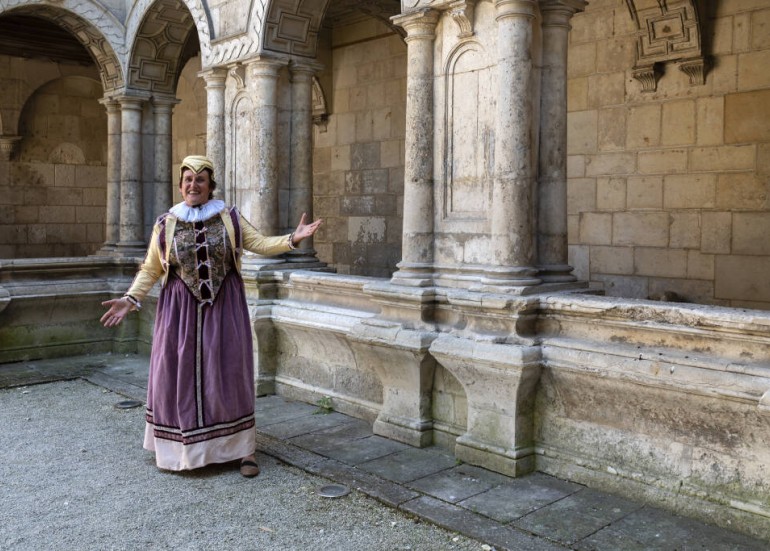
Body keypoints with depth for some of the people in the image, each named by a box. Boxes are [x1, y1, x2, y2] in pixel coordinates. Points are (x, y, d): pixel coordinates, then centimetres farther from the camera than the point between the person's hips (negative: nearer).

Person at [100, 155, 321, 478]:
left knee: (228, 374, 0)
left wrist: (292, 239, -17)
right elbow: (151, 270, 7)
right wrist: (130, 299, -4)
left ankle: (243, 449, 7)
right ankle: (180, 448, 19)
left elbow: (260, 244, -2)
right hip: (181, 310, 1)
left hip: (223, 308, -1)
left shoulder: (229, 218, 3)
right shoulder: (166, 224, 4)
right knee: (181, 375, 3)